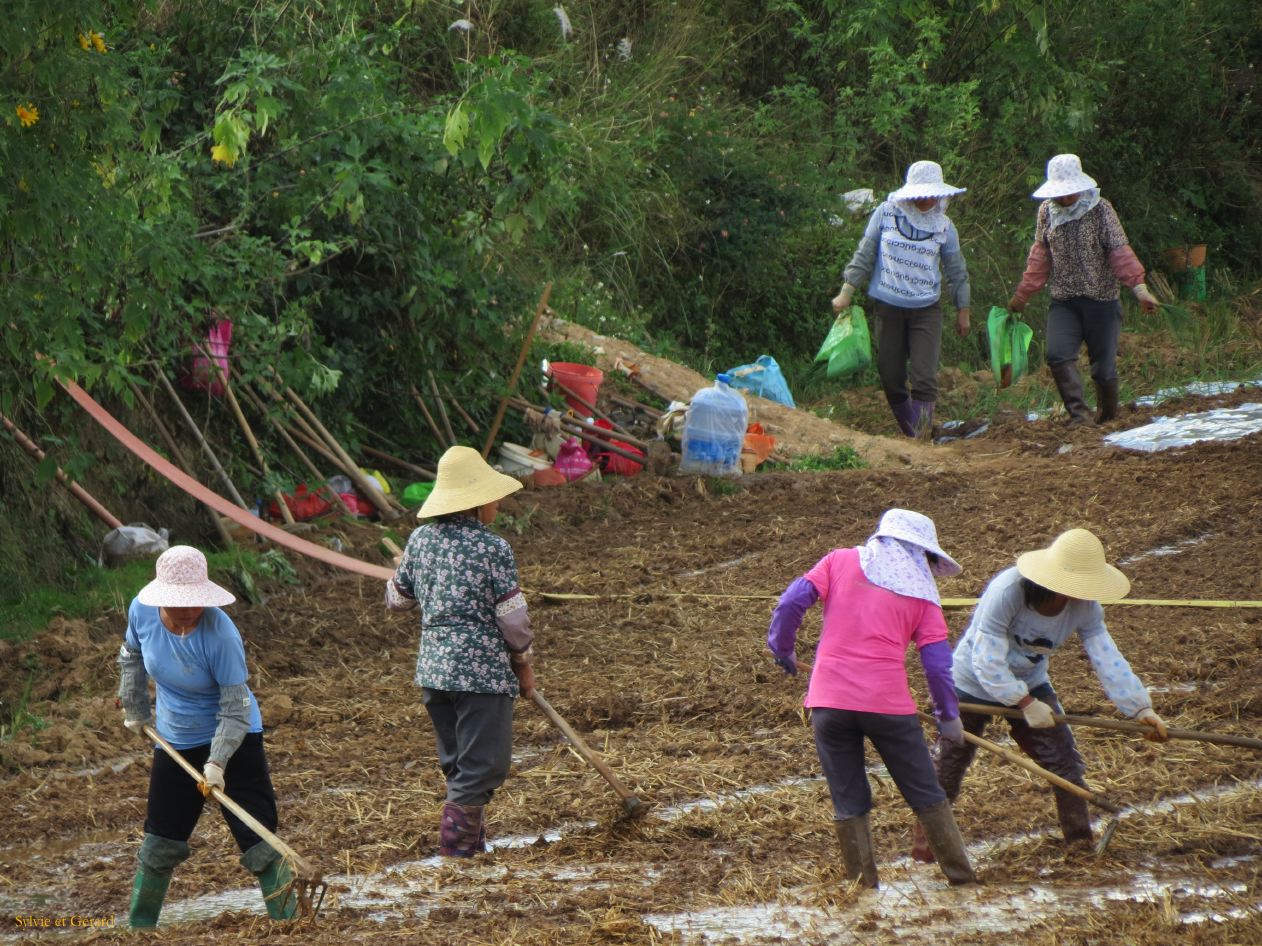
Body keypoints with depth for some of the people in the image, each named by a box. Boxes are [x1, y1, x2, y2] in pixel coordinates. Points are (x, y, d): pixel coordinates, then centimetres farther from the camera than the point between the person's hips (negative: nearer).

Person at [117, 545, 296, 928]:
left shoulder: (220, 634, -30)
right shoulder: (142, 611, -16)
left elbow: (235, 709, -24)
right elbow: (132, 656, 9)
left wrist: (218, 762, -33)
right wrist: (134, 709, 16)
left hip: (233, 741, -4)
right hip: (176, 742, 4)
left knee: (259, 844, -8)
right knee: (159, 845, 9)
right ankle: (137, 926, 24)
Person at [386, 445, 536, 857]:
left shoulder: (420, 540, 6)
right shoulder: (492, 548, -11)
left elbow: (397, 599, 20)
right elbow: (513, 617, -9)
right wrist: (523, 662, 8)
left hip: (432, 669, 7)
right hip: (483, 670, -7)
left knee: (457, 764, 17)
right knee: (484, 766, -2)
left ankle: (472, 840, 20)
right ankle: (457, 841, -9)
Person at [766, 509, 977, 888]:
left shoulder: (841, 561, 8)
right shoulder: (921, 591, 7)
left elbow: (792, 602, -3)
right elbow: (937, 660, 4)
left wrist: (782, 650, 12)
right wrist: (948, 715, 14)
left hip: (829, 700, 1)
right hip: (888, 701, -1)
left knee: (849, 801, 11)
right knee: (926, 795, 11)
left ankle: (863, 885, 10)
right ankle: (961, 876, 14)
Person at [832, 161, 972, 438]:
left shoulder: (943, 226, 2)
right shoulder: (886, 214, -2)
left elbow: (956, 271, 12)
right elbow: (864, 255, 5)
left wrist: (963, 311, 15)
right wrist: (847, 292, 2)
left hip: (927, 310, 0)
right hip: (889, 308, 0)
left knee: (924, 379, -12)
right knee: (891, 377, 3)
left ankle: (921, 438, -9)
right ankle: (909, 434, 19)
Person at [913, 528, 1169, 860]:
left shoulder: (1085, 606, -19)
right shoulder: (1006, 592, -35)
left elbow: (1107, 659, -20)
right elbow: (987, 661, -34)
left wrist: (1140, 708, -29)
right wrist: (1025, 704, -35)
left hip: (1030, 685, 5)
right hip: (974, 684, -4)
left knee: (1065, 764, -4)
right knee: (946, 769, 6)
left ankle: (1081, 841, 9)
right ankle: (924, 841, 25)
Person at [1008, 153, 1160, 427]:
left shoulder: (1100, 210, -4)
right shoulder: (1046, 212, 6)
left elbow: (1120, 252, -8)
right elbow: (1040, 257, 14)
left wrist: (1139, 288, -18)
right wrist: (1022, 295, 14)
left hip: (1101, 299, -3)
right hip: (1063, 302, 3)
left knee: (1103, 365, -1)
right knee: (1058, 354, -19)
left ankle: (1108, 417, 19)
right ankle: (1079, 413, -21)